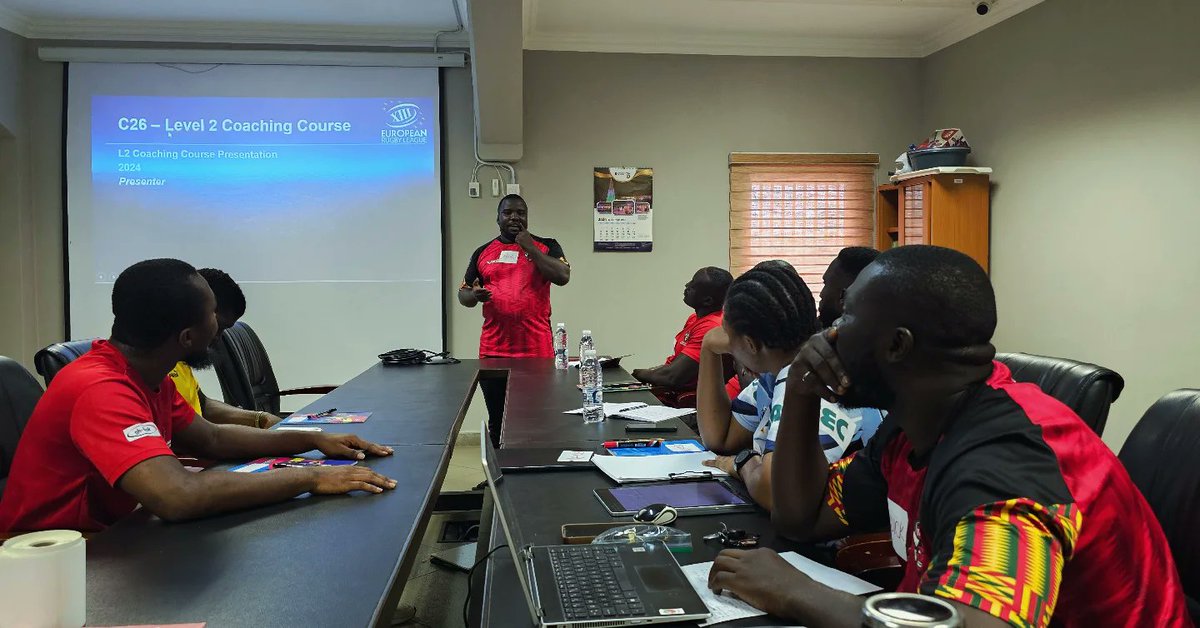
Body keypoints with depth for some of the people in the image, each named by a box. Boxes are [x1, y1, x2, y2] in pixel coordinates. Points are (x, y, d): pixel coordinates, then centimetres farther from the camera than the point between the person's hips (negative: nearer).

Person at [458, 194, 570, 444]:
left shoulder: (546, 246, 6)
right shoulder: (483, 253, 12)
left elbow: (563, 277, -10)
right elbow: (463, 294, 16)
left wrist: (530, 248, -10)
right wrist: (474, 296, -8)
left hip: (537, 350, -2)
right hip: (493, 351, 2)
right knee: (497, 422, 9)